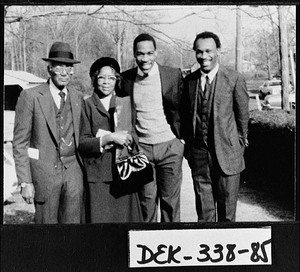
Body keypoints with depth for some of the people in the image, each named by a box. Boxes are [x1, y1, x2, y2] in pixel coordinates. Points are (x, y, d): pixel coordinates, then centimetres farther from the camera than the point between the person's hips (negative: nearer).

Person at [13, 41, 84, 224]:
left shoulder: (78, 97, 9)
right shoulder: (30, 97, -4)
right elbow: (20, 142, -4)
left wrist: (85, 169, 7)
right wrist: (25, 182, -9)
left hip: (73, 170, 3)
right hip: (44, 171, -3)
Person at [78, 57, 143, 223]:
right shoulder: (87, 105, 4)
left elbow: (133, 137, 21)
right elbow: (82, 144, -4)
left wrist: (127, 138, -1)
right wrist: (110, 138, -15)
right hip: (98, 176, -3)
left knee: (127, 219, -1)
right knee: (101, 223, -5)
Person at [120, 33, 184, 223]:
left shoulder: (173, 75, -3)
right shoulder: (126, 79, 1)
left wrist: (183, 138, -2)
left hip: (169, 146, -1)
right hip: (141, 149, 1)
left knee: (170, 200, 5)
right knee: (147, 200, 5)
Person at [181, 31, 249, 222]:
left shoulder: (234, 79, -5)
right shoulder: (189, 81, 5)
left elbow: (243, 115, 2)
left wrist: (239, 144, 7)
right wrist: (188, 146, 10)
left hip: (227, 154, -3)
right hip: (198, 155, 3)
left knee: (227, 210, 7)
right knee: (203, 208, 9)